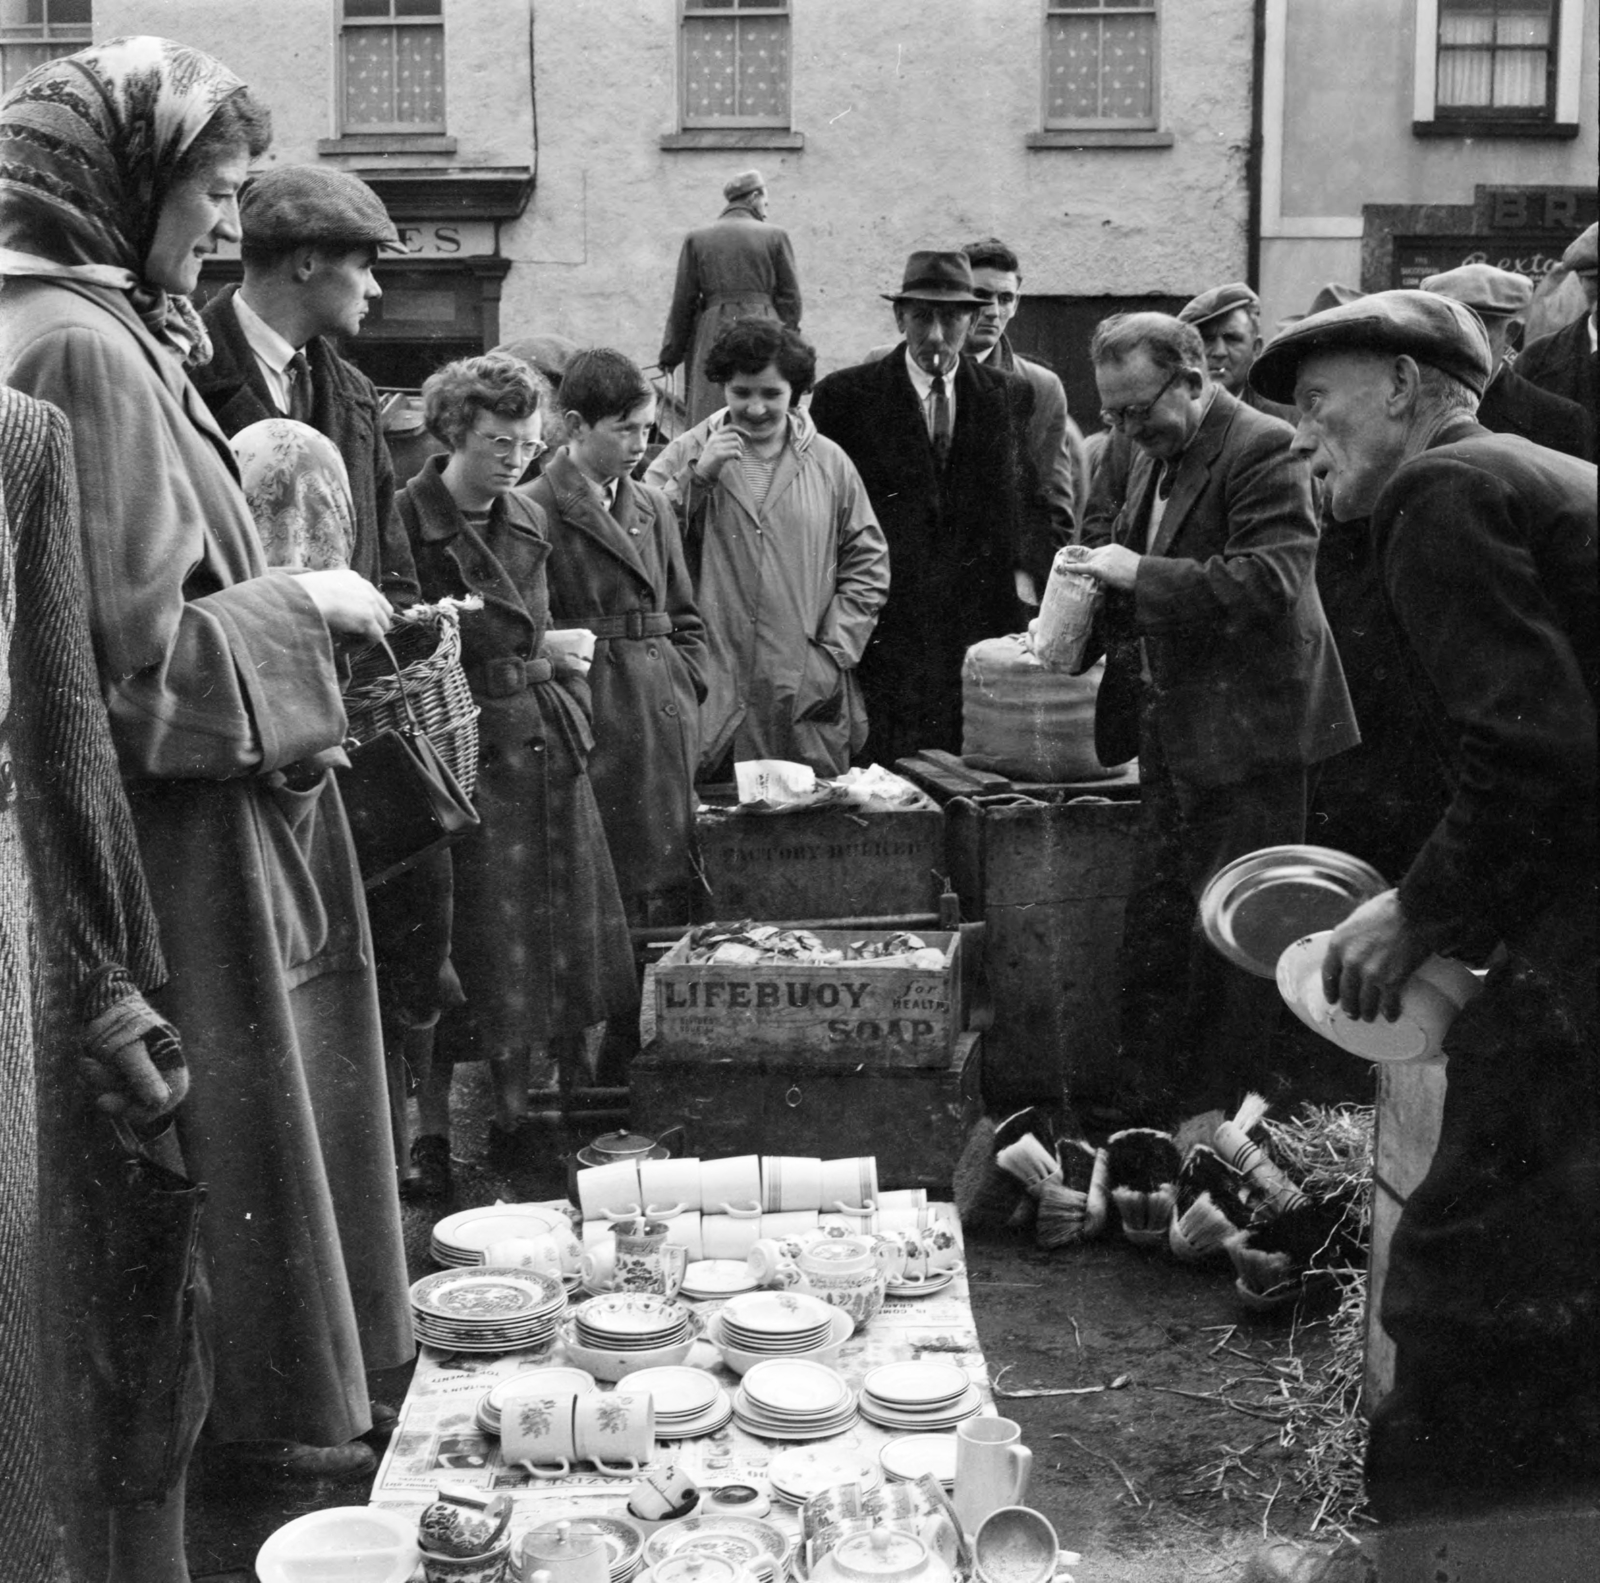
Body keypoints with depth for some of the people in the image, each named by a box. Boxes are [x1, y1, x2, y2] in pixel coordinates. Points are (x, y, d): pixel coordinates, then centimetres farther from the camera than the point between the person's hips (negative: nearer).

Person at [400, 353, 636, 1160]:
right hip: (463, 754, -7)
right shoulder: (405, 522, -10)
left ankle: (515, 1115, 24)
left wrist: (558, 661, 6)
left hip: (548, 751, 7)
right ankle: (430, 1130, 9)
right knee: (467, 951, -3)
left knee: (549, 940, 11)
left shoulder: (528, 519, 12)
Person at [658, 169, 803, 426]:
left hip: (711, 338, 1)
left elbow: (683, 302, 7)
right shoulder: (775, 236, 4)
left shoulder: (696, 239, 7)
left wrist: (670, 355, 12)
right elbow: (790, 297, 4)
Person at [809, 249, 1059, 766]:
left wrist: (1026, 575, -2)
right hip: (886, 623, -2)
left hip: (985, 622, 2)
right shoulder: (845, 396, 3)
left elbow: (1029, 504, 14)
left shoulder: (1010, 397, 11)